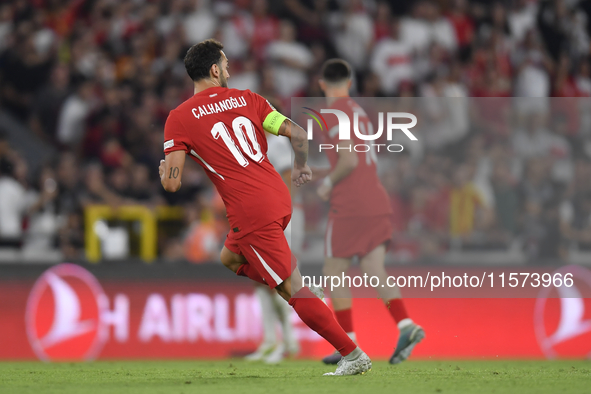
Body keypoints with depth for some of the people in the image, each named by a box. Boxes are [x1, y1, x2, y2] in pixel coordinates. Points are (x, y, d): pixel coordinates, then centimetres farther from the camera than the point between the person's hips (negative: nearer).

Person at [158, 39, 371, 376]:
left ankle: (354, 356, -6)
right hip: (280, 198, 6)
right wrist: (301, 167, 25)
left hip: (253, 214, -6)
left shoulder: (179, 118, -1)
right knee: (229, 261, 29)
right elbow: (297, 133, 5)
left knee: (293, 290, -4)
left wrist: (163, 170, 20)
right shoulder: (246, 99, 10)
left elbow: (172, 184, -5)